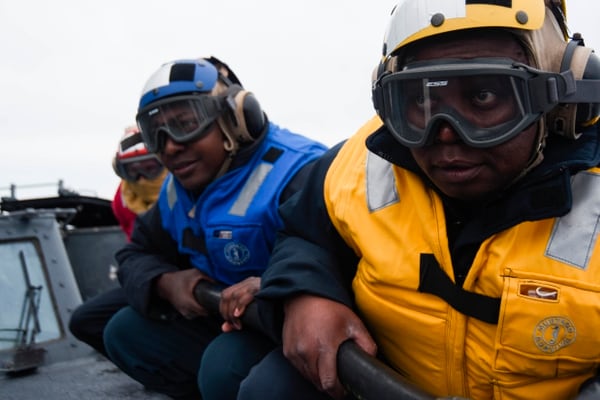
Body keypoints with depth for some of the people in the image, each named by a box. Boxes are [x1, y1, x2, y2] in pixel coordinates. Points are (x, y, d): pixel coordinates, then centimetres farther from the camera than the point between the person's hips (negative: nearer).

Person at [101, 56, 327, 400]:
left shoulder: (296, 174, -26)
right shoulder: (178, 190, 3)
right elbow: (138, 254, 14)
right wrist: (167, 283, -10)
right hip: (226, 322, 8)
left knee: (226, 368, -34)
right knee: (124, 332, 8)